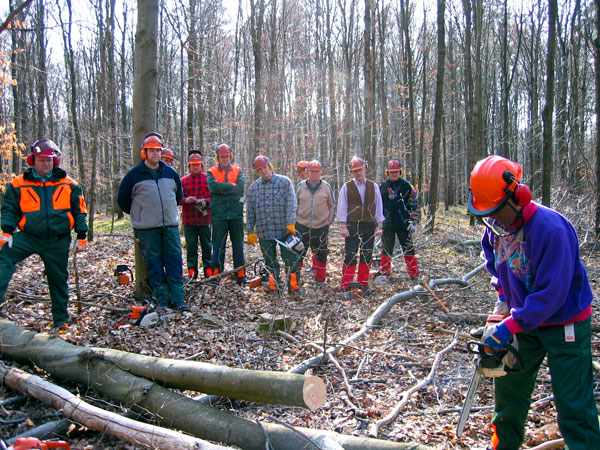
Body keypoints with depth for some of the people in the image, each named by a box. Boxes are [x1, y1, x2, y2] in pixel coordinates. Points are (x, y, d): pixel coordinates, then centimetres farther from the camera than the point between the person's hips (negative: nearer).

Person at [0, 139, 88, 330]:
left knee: (58, 279, 9)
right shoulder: (18, 185, 1)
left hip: (58, 241, 0)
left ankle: (61, 320, 23)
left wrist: (82, 236, 3)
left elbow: (79, 211, 6)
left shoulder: (69, 185, 2)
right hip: (29, 236, 0)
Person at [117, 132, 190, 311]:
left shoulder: (170, 173, 9)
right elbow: (122, 199, 8)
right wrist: (138, 214, 11)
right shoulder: (134, 175, -1)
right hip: (147, 229, -3)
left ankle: (178, 299, 7)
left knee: (175, 263, 1)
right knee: (155, 266, 2)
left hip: (171, 225, 3)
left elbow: (178, 195, 25)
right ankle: (162, 300, 10)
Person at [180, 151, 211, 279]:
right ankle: (192, 272, 12)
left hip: (205, 219, -1)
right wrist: (186, 200, -15)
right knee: (191, 246, 5)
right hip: (189, 220, 1)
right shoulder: (183, 181, 11)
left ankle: (208, 271, 13)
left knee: (206, 245, 4)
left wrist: (205, 201, -16)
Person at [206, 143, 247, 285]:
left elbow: (241, 187, -7)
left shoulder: (238, 170, 10)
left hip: (236, 214, 2)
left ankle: (241, 275, 12)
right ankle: (215, 275, 7)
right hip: (219, 215, -1)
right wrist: (232, 186, -10)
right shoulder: (211, 172, 7)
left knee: (238, 245, 6)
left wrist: (222, 189, -9)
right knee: (218, 246, 1)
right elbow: (213, 186, -13)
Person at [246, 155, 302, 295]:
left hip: (284, 230, -3)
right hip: (264, 232, 3)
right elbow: (250, 212, 11)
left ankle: (294, 286, 11)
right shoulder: (253, 188, 9)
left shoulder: (284, 182, 0)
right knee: (270, 262, 10)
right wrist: (250, 232, 7)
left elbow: (291, 204, -6)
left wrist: (290, 223, -17)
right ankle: (273, 287, 21)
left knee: (291, 259, 0)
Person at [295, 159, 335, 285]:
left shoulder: (326, 187, 3)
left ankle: (320, 278, 22)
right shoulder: (301, 186, 4)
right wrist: (294, 220, 9)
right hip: (302, 226, 0)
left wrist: (330, 221, 5)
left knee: (321, 254, 8)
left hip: (321, 227, 0)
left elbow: (332, 206, 11)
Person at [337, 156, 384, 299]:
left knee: (367, 256, 10)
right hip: (352, 226, -3)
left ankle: (364, 284, 23)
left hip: (369, 226, 3)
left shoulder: (373, 186, 7)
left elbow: (378, 206, 9)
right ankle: (345, 287, 1)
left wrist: (379, 226, 4)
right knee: (350, 256, -5)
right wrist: (343, 226, -7)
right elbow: (342, 208, 0)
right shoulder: (346, 187, 1)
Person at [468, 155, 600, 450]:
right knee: (509, 387, 16)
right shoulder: (496, 225, -6)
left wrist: (509, 327, -27)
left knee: (574, 405, -2)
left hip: (564, 323, -7)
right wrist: (504, 298, 3)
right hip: (524, 319, 7)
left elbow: (552, 293, -30)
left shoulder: (550, 229, -30)